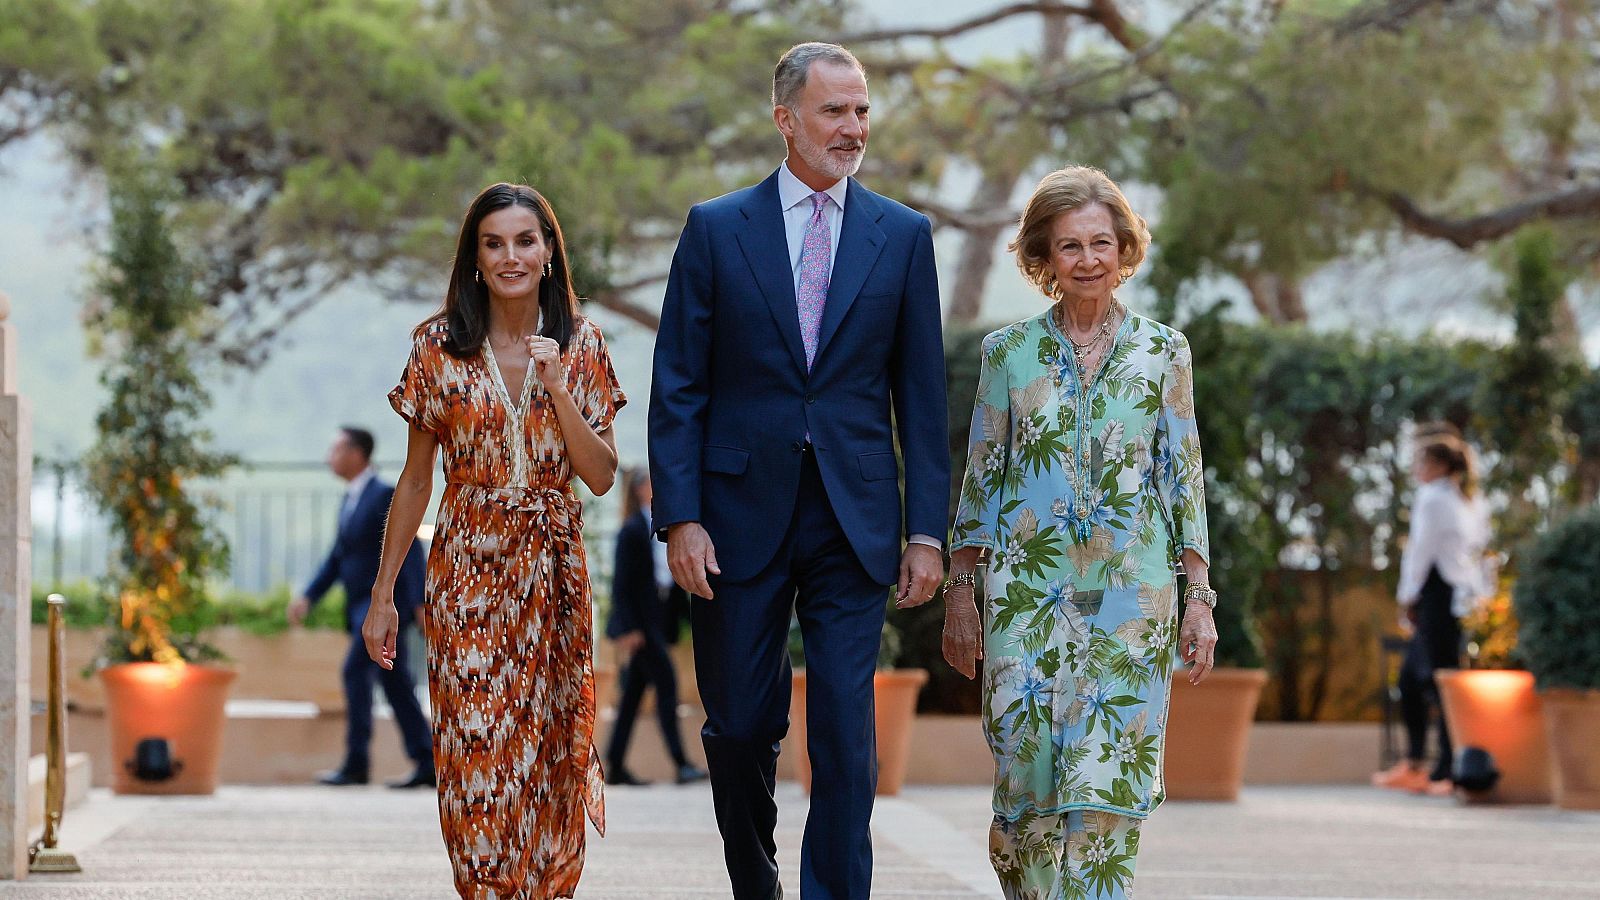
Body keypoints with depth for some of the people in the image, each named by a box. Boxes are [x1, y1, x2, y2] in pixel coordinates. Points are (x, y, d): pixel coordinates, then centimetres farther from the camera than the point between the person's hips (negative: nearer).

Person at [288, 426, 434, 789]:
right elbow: (338, 555, 20)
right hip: (362, 605, 9)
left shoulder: (385, 495, -11)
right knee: (395, 684, 7)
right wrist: (309, 597, 12)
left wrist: (420, 602, -22)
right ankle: (427, 765, 7)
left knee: (355, 671, -14)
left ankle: (356, 764, -14)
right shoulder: (350, 500, 16)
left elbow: (409, 548, -16)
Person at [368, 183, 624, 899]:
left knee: (548, 752, 3)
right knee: (475, 751, -7)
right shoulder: (439, 347, -2)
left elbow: (601, 477, -3)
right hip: (467, 570, -1)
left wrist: (556, 384, -15)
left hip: (553, 572, 1)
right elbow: (415, 480, 4)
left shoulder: (580, 345, 2)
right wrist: (382, 596, 3)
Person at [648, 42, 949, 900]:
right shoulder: (716, 229, 3)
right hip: (741, 516, 0)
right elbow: (677, 387, 1)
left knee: (846, 733, -5)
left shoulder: (903, 236, 6)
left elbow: (921, 395, 6)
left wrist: (926, 530, 0)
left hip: (854, 521, 0)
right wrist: (679, 517, -7)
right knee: (739, 727, 8)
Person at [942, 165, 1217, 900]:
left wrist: (1201, 601, 1)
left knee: (1108, 782, -7)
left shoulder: (1162, 354, 5)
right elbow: (979, 480, 8)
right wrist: (959, 596, 5)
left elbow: (1186, 480, 6)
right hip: (1029, 593, 0)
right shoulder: (1009, 352, 5)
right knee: (1029, 773, -2)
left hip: (1131, 593, 0)